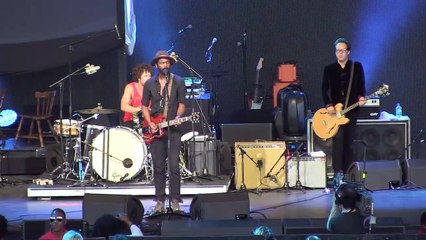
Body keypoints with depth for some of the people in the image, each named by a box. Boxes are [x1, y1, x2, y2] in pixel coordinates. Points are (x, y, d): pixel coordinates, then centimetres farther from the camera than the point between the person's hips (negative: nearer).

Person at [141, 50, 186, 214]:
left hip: (173, 129, -2)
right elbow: (144, 105, 12)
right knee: (158, 167, 4)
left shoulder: (178, 82, 3)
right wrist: (149, 123, -1)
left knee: (174, 166, -9)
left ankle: (175, 200, -5)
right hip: (155, 130, 2)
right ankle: (160, 200, 10)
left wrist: (178, 117, -14)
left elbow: (182, 103, 5)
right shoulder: (150, 84, 8)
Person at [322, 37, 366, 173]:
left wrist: (361, 97, -15)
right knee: (338, 139, -16)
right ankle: (338, 172, -17)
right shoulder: (329, 69, 8)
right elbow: (325, 89, 2)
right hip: (334, 111, -1)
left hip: (352, 110, 1)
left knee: (348, 143, 5)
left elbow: (361, 86, 4)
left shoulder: (357, 67, 7)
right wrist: (328, 105, -11)